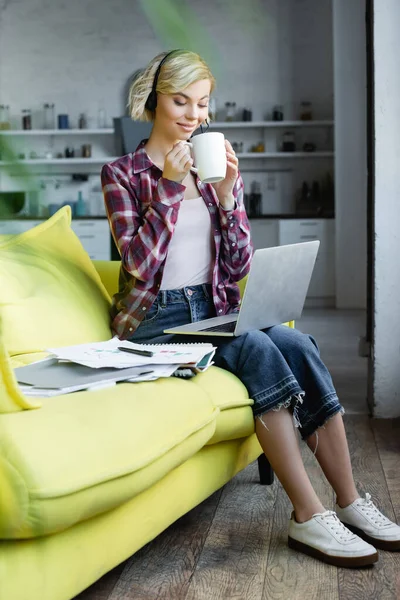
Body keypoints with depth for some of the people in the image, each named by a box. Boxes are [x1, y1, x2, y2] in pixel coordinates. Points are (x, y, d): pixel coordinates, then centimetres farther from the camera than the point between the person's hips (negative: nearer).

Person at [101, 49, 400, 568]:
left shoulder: (217, 170, 12)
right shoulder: (122, 174, 0)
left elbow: (238, 267, 4)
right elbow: (141, 263, -12)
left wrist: (225, 194, -9)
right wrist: (169, 186, -16)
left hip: (214, 310, 4)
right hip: (155, 320, -4)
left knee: (296, 343, -25)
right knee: (258, 349, -31)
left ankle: (349, 502, -18)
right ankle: (308, 517, -26)